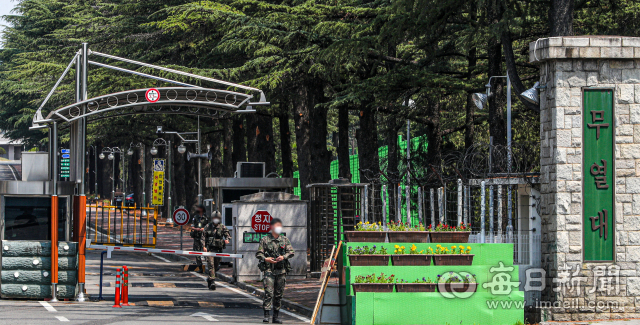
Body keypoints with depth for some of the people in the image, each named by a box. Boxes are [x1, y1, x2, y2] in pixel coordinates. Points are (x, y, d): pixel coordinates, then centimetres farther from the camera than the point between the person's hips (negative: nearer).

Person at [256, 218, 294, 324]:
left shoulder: (285, 240, 12)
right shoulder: (265, 240, 4)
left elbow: (291, 252, 8)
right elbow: (259, 254, 2)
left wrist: (284, 257, -12)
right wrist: (265, 259, -17)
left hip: (281, 270, 3)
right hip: (269, 269, -3)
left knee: (279, 294, 6)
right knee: (268, 292, -15)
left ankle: (276, 316, 13)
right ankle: (266, 315, -17)